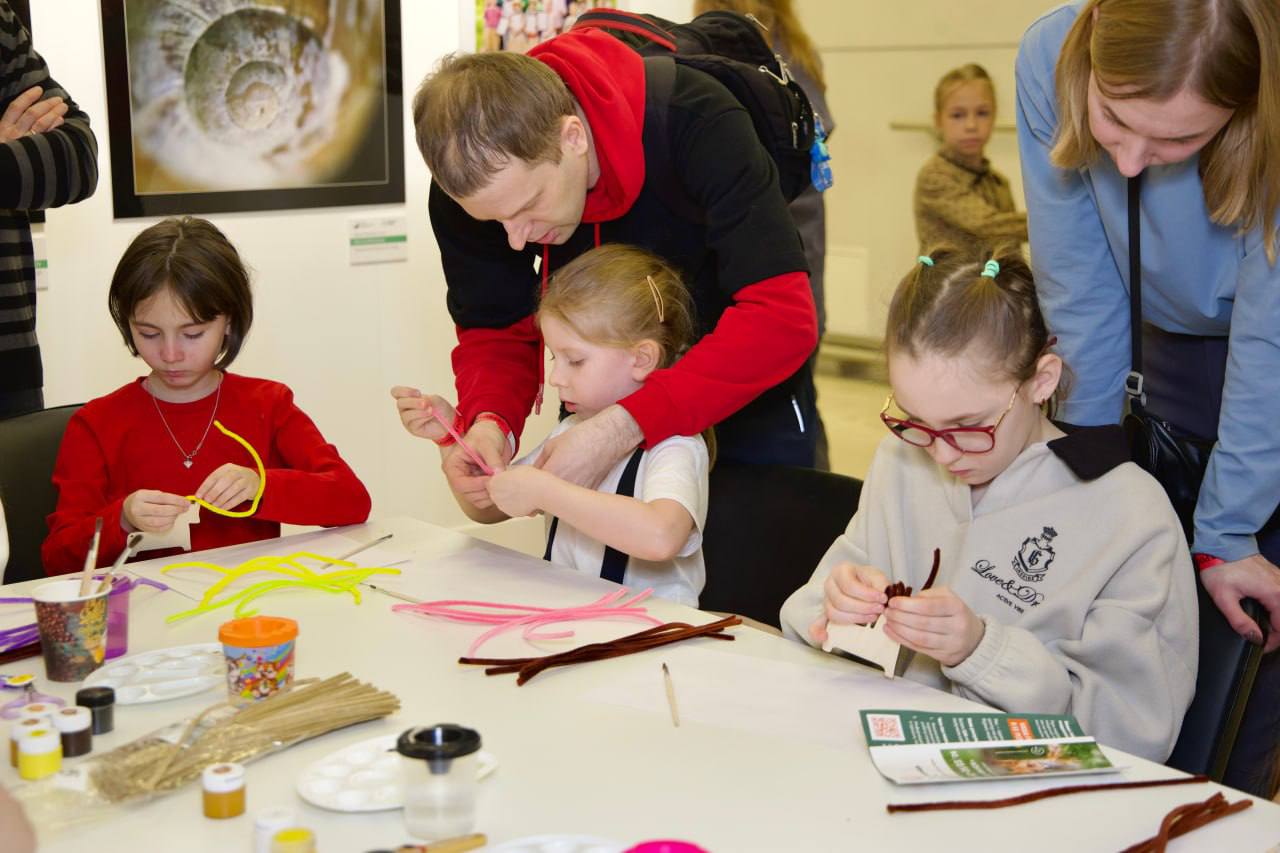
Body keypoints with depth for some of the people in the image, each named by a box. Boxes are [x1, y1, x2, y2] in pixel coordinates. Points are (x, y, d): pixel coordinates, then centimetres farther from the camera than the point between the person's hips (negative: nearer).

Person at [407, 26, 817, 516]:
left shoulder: (693, 121, -36)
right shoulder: (473, 181, -25)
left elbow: (782, 317, -41)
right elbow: (495, 332, -13)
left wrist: (625, 426, -49)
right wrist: (491, 420, -35)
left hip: (745, 380, -3)